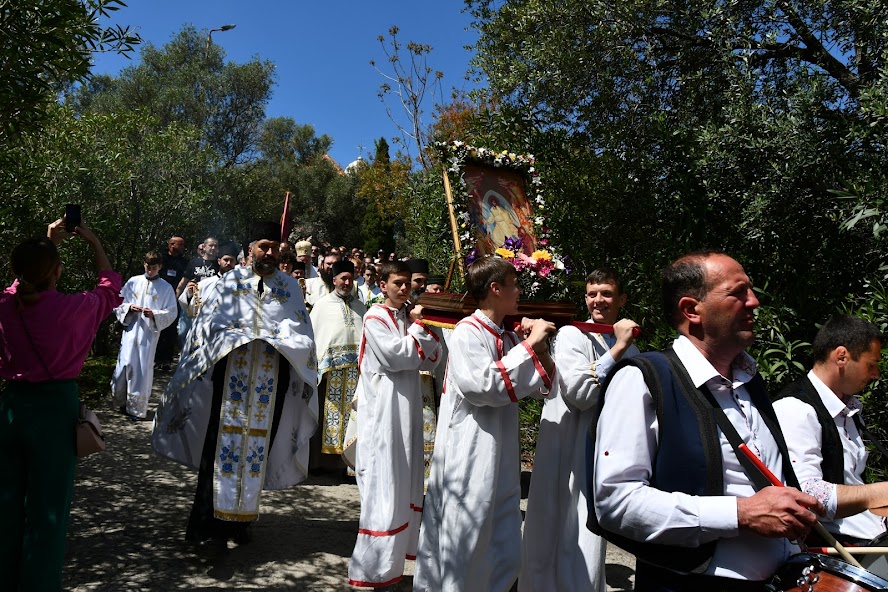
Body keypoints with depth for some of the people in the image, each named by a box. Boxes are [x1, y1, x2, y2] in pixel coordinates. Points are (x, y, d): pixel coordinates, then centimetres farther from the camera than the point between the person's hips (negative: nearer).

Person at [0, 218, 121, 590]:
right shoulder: (73, 307, -15)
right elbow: (109, 288, 6)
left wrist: (47, 243, 28)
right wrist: (94, 242, 13)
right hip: (55, 407, -5)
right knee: (47, 511, 6)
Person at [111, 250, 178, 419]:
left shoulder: (166, 288, 3)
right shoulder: (133, 282, 7)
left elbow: (172, 313, 0)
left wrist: (154, 315, -15)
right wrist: (129, 307, -10)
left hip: (149, 333, -1)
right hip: (130, 329, 1)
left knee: (143, 369, 0)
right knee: (125, 364, -3)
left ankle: (137, 408, 13)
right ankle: (123, 401, 20)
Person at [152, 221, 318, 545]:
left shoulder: (289, 287, 8)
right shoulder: (231, 281, 4)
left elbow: (300, 334, 1)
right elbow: (209, 323, -1)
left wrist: (270, 335, -11)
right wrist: (238, 333, -13)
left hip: (270, 380, 1)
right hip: (231, 375, -1)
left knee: (257, 445, 6)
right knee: (220, 443, 1)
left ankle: (240, 517, 20)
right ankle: (205, 521, 11)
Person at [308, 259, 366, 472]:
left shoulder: (360, 307, 15)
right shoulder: (322, 305, 7)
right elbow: (312, 335, 1)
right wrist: (316, 365, -9)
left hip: (355, 367, 3)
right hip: (330, 366, -2)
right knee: (328, 411, -1)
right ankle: (322, 457, 8)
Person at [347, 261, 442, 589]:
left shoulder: (410, 316, 13)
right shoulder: (375, 317, -7)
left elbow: (430, 358, 7)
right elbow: (395, 356, -18)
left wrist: (423, 326, -6)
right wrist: (418, 326, -8)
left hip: (407, 405, 7)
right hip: (383, 408, -7)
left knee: (404, 481, 14)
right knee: (384, 484, -6)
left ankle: (397, 548, 30)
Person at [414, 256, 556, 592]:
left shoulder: (509, 339, 10)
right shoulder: (467, 332, -12)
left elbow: (541, 388, 15)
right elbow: (482, 386, -24)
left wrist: (541, 351, -2)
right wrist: (529, 346, -18)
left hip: (502, 461, 8)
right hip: (469, 461, -8)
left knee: (506, 557, 15)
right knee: (464, 552, 3)